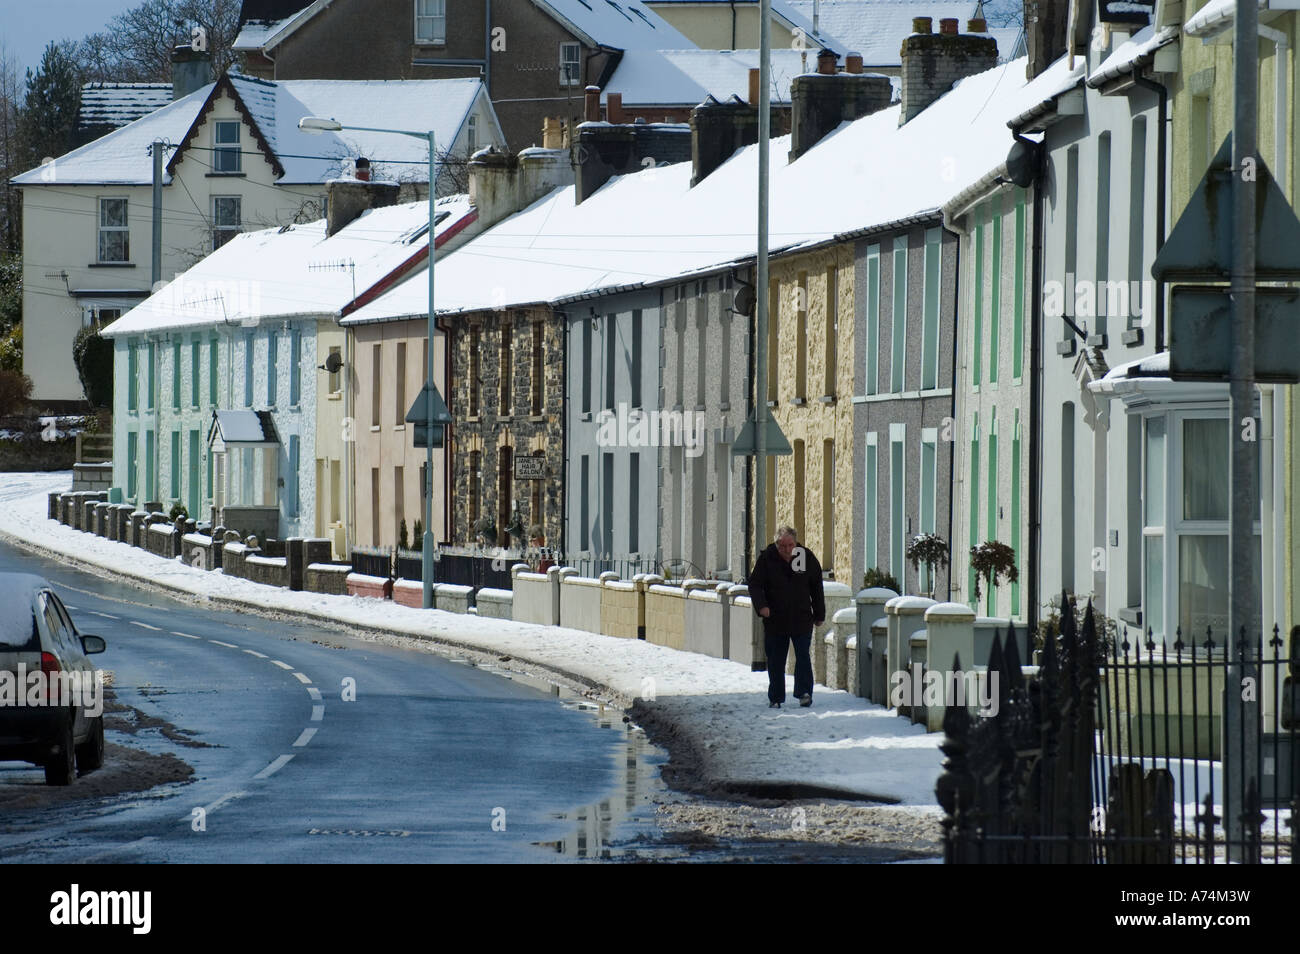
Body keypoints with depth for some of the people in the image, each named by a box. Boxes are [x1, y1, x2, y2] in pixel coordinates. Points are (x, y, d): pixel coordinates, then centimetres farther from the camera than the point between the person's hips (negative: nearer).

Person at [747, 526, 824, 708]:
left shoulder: (807, 558, -2)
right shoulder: (766, 559, -6)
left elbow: (817, 588, 9)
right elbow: (754, 584, -4)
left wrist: (819, 615, 11)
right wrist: (761, 605, -22)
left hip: (802, 618, 0)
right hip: (775, 620, 0)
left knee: (803, 656, -8)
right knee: (775, 661, 6)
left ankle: (804, 693, -4)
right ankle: (775, 698, 14)